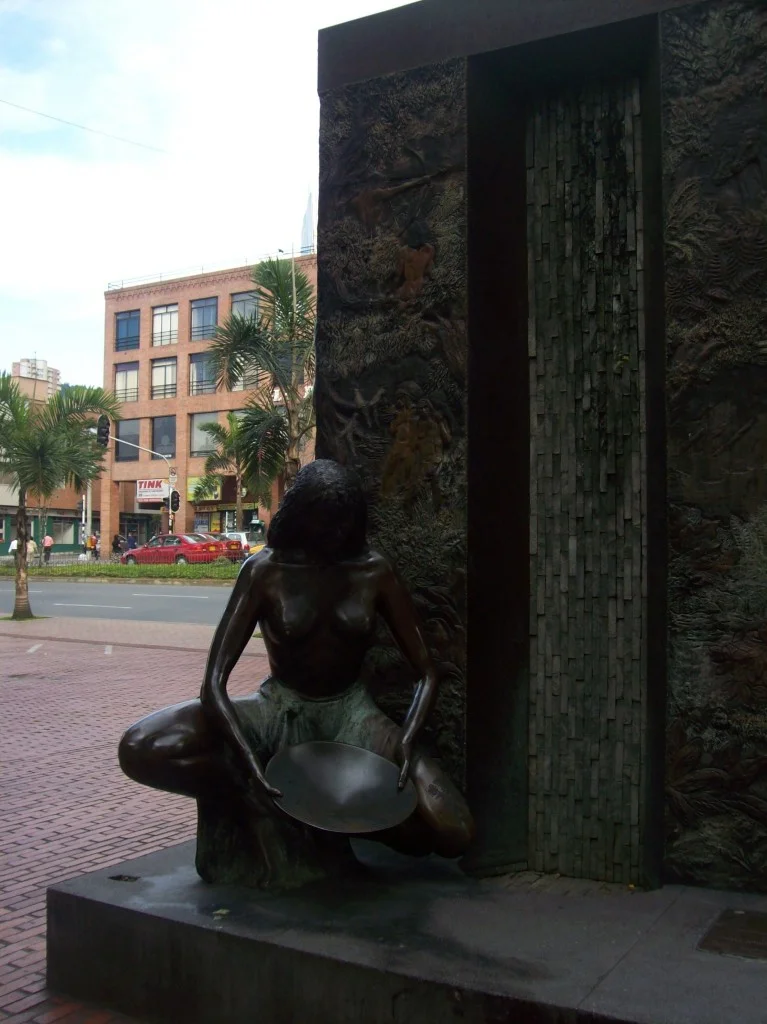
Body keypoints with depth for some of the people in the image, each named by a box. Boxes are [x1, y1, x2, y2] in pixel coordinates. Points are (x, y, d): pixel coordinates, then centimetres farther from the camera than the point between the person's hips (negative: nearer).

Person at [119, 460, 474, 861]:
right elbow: (214, 680, -17)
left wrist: (406, 742, -23)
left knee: (453, 834, -21)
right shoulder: (265, 571, -12)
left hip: (350, 712, 1)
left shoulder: (374, 571, -7)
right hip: (278, 710, -1)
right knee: (139, 749, -27)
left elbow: (427, 671, -3)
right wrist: (249, 765, -33)